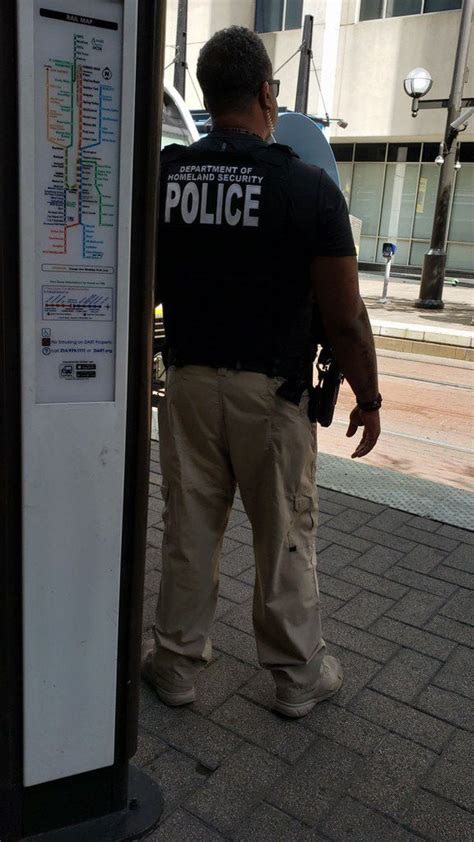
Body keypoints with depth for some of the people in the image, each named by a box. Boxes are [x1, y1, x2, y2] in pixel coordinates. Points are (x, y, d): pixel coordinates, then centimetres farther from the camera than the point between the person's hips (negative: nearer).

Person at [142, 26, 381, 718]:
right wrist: (368, 399, 1)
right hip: (272, 391, -3)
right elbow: (345, 317, -10)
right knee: (285, 536, 12)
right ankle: (299, 675, 29)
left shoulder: (162, 177, 0)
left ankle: (176, 664, 31)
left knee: (189, 530, 15)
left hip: (188, 382, 3)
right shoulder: (308, 187, -11)